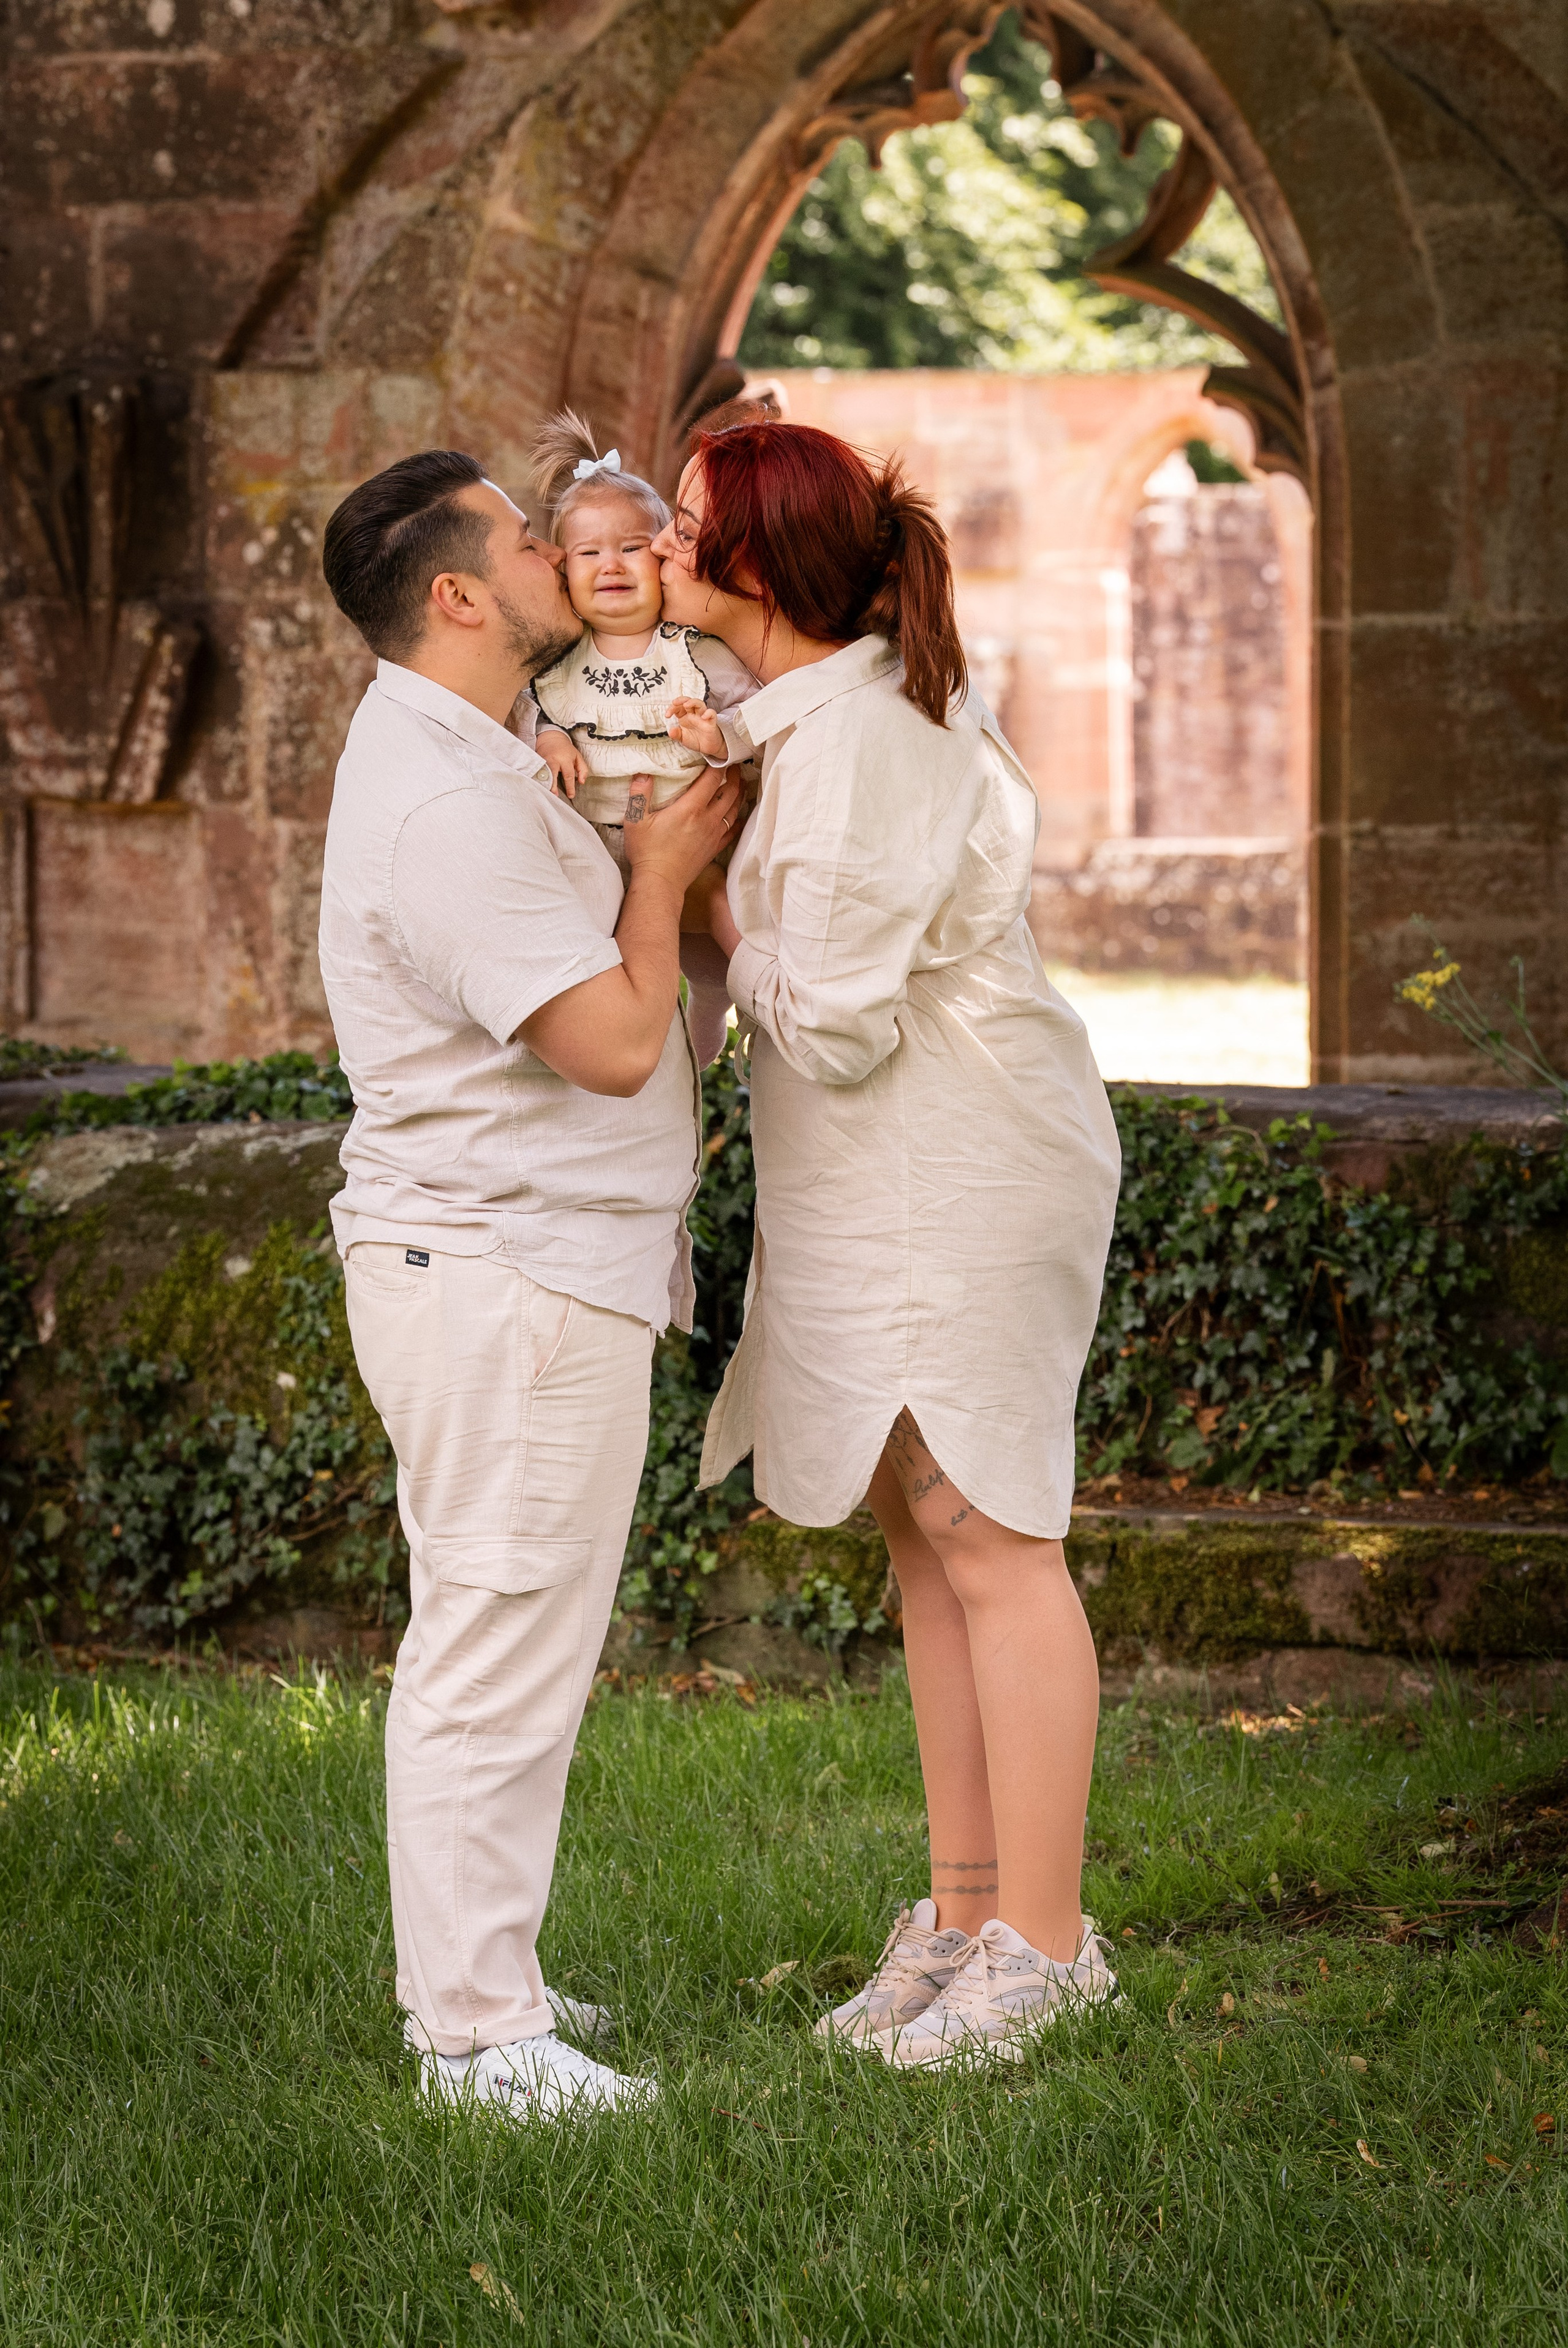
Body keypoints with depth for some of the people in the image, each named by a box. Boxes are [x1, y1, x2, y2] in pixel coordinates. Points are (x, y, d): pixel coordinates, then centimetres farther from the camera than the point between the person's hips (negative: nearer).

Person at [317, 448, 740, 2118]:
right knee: (502, 1657, -5)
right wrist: (661, 870, -7)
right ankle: (478, 2029, 1)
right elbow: (613, 1043, -22)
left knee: (478, 1649, 17)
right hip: (510, 1277, -11)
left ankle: (471, 1977, 27)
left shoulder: (458, 757, 14)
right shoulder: (445, 806, -21)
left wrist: (644, 844, 13)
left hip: (501, 1270, 11)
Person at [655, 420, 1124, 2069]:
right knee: (925, 1538, 13)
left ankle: (1041, 1940, 4)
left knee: (986, 1543, -4)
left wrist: (708, 898, -9)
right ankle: (966, 1911, 21)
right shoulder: (848, 693, 7)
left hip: (959, 1181, -10)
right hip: (878, 1185, 10)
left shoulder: (853, 745, -23)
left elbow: (833, 1027, -22)